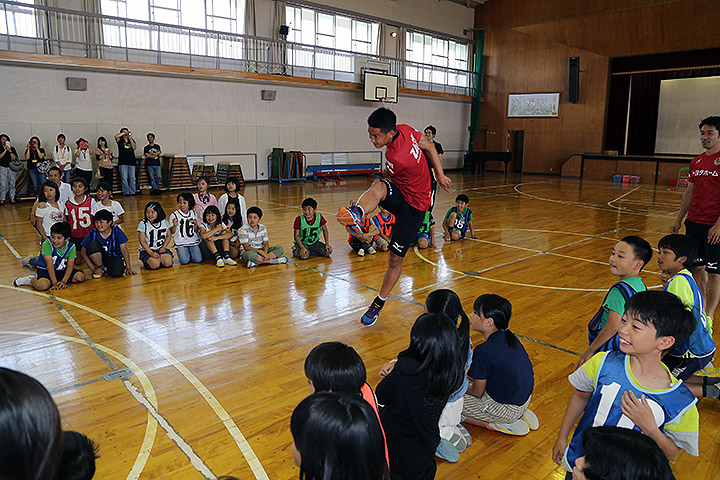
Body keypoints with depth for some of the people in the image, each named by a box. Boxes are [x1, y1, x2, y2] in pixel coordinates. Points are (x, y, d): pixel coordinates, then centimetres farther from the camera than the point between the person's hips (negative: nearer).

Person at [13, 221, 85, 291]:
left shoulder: (71, 247, -12)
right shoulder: (47, 244, -22)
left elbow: (70, 266, -12)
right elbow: (50, 265, -23)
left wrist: (63, 282, -25)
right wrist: (55, 283, -25)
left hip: (62, 270, 5)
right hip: (45, 270, -5)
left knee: (81, 277, -18)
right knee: (42, 285, -35)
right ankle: (32, 280, 2)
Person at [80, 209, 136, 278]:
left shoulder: (117, 231, -13)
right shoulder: (93, 234, -11)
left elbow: (124, 250, -11)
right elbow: (83, 251, -6)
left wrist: (128, 268, -13)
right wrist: (93, 269, -13)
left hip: (114, 258, -2)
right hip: (99, 258, 2)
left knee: (117, 273, -35)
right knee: (92, 244, -25)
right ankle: (101, 267, -6)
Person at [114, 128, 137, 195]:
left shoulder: (132, 140, 17)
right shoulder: (120, 140, 8)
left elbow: (134, 147, 1)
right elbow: (116, 136, -13)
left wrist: (130, 139, -3)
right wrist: (124, 133, -8)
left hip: (131, 162, 3)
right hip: (123, 162, -3)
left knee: (132, 178, 3)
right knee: (124, 178, -6)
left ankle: (133, 191, 8)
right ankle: (126, 192, -3)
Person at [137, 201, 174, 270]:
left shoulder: (165, 222, 2)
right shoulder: (142, 224, -7)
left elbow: (168, 236, 13)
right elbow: (142, 241, -8)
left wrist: (163, 247, -4)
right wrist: (151, 253, -19)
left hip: (161, 249, 2)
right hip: (147, 250, -2)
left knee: (168, 262, -27)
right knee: (155, 264, -28)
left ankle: (159, 259, 4)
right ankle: (147, 261, 4)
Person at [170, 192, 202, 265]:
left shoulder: (193, 213, 8)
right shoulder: (174, 215, -2)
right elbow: (172, 232, -1)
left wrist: (195, 224, -8)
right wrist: (175, 225, -21)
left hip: (194, 241, 2)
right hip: (181, 243, -2)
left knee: (198, 260, -14)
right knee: (185, 261, -19)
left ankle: (191, 253, 18)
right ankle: (183, 253, 15)